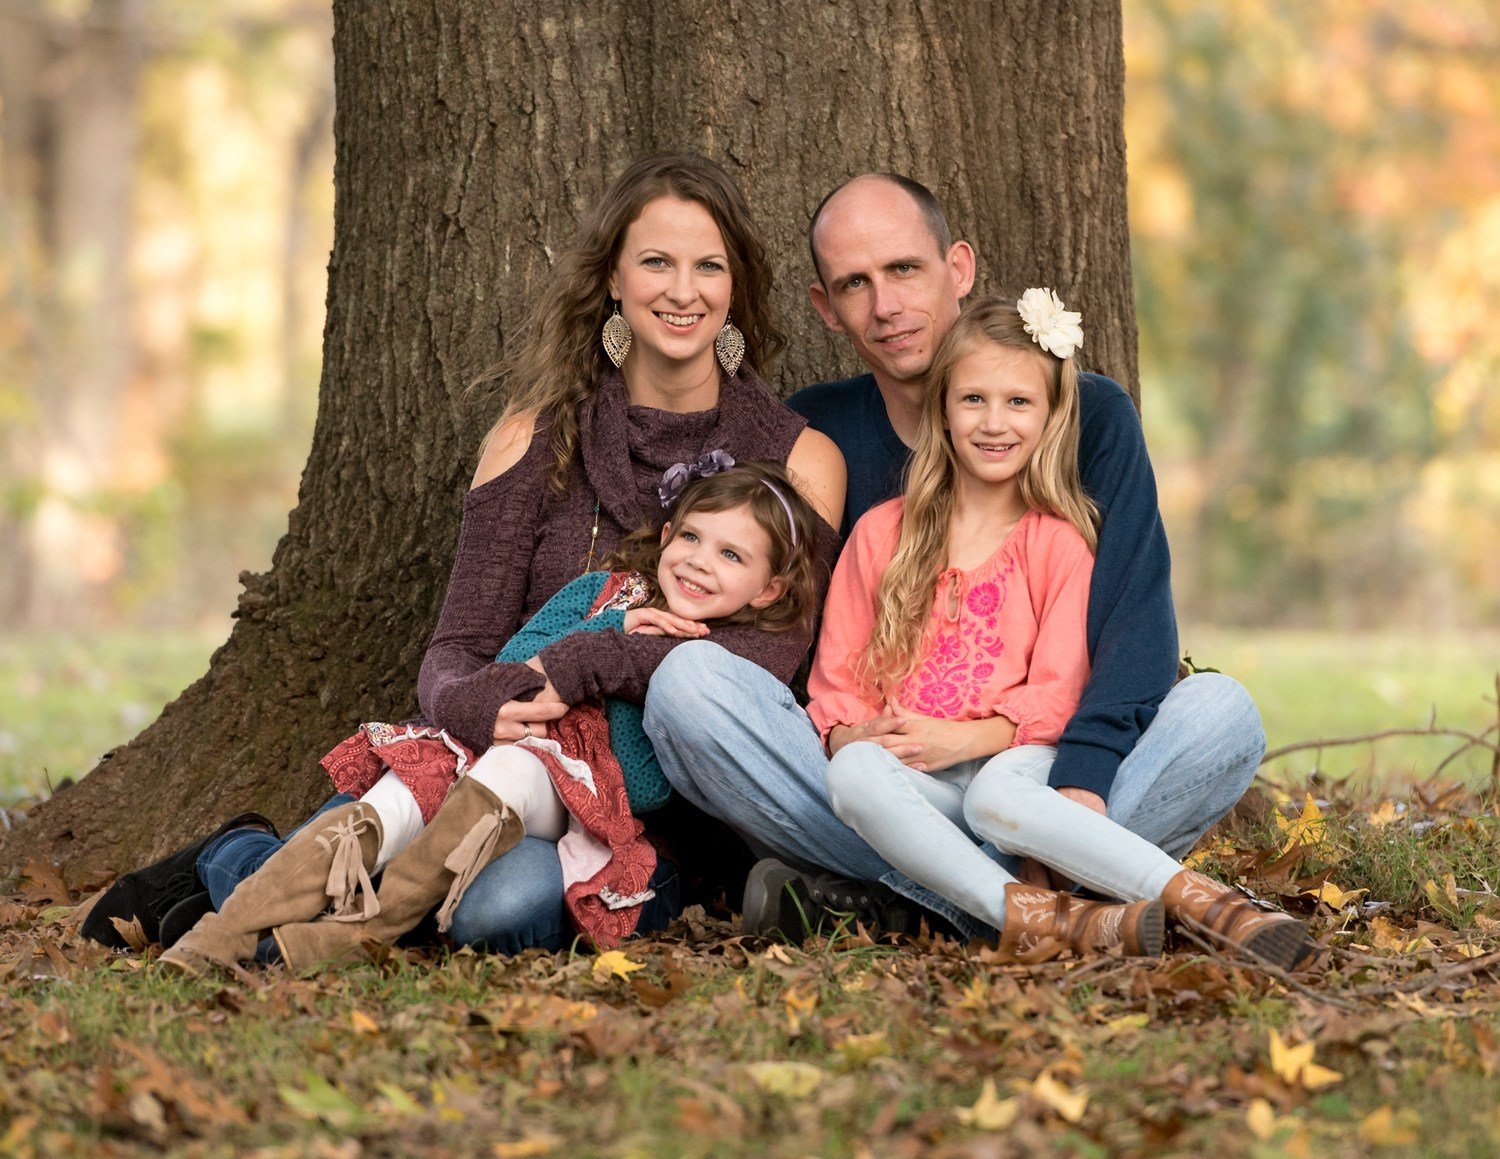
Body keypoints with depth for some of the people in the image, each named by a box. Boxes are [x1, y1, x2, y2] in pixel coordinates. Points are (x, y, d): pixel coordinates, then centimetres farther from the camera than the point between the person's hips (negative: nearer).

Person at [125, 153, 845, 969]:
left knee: (508, 899, -36)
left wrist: (584, 664, -25)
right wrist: (467, 703, -24)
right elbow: (458, 647, 1)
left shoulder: (798, 460, 4)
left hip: (653, 831, -1)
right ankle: (227, 864, 4)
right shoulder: (538, 436, 8)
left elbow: (772, 655, -12)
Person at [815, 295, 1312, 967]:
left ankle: (1200, 901, -49)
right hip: (915, 786, 2)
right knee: (853, 772, -35)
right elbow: (836, 679, 13)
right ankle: (1037, 920, -49)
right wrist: (853, 735, -10)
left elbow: (1056, 695, 1)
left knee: (997, 793, -39)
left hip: (1015, 762, -2)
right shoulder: (882, 534, 15)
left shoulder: (1061, 541, 9)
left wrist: (964, 739, -15)